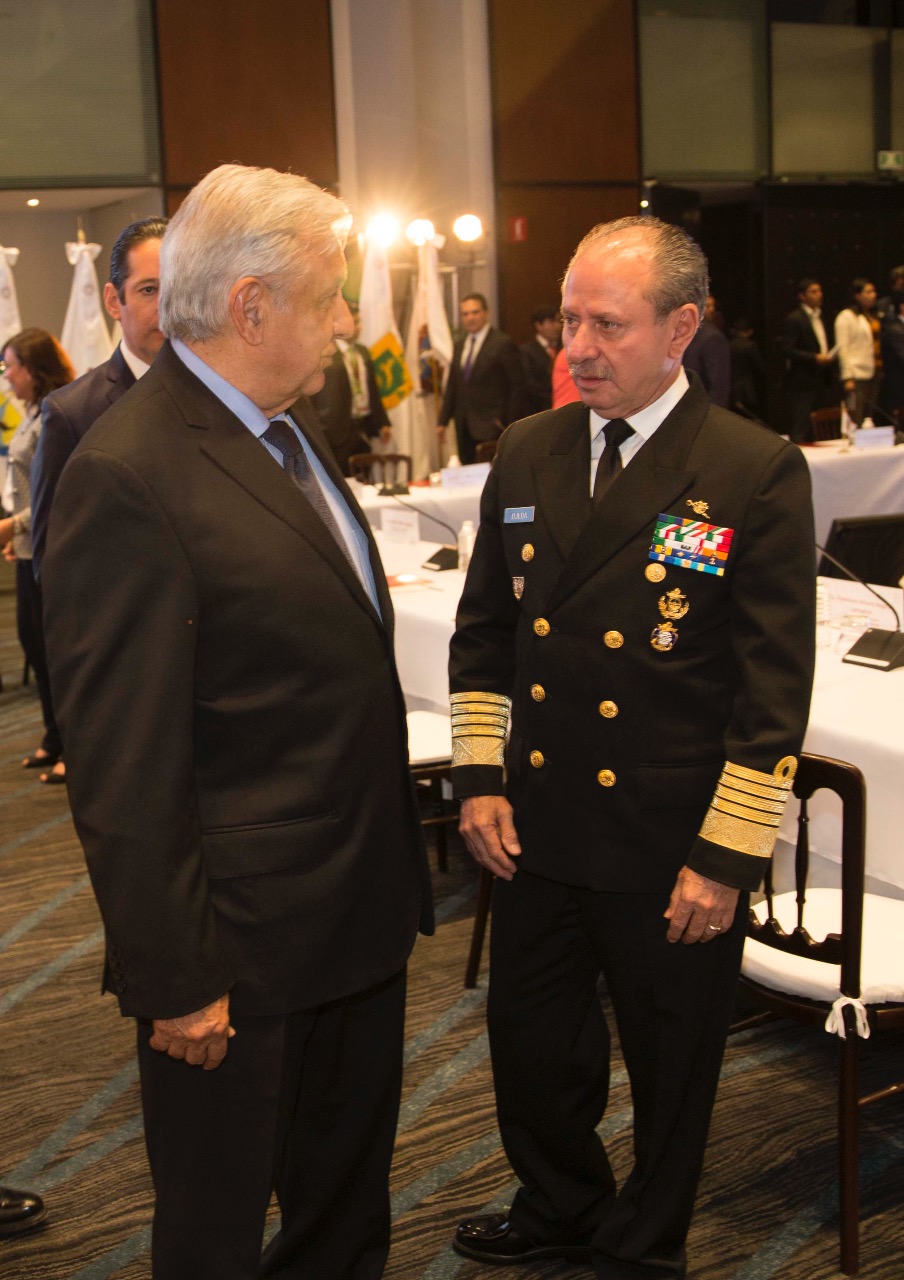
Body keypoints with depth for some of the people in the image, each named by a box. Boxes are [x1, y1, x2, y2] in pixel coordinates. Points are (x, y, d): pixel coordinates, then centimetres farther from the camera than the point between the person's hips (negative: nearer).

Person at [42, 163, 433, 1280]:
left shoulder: (286, 431, 7)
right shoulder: (127, 477, -23)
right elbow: (123, 769, -23)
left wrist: (391, 869, 16)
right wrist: (172, 982, -19)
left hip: (360, 913, 9)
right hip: (244, 950, -8)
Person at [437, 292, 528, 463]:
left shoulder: (503, 344, -6)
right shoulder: (460, 345, 16)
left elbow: (518, 386, -7)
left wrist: (511, 425, -9)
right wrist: (443, 420, 13)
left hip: (491, 427, -7)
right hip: (464, 427, 7)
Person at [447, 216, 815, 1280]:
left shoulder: (757, 472, -14)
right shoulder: (526, 454, 2)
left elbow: (774, 683, -14)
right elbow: (484, 627, 11)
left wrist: (726, 859, -15)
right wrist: (478, 779, 3)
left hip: (670, 854, -4)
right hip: (537, 828, 5)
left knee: (669, 1065, 15)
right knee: (530, 1044, 20)